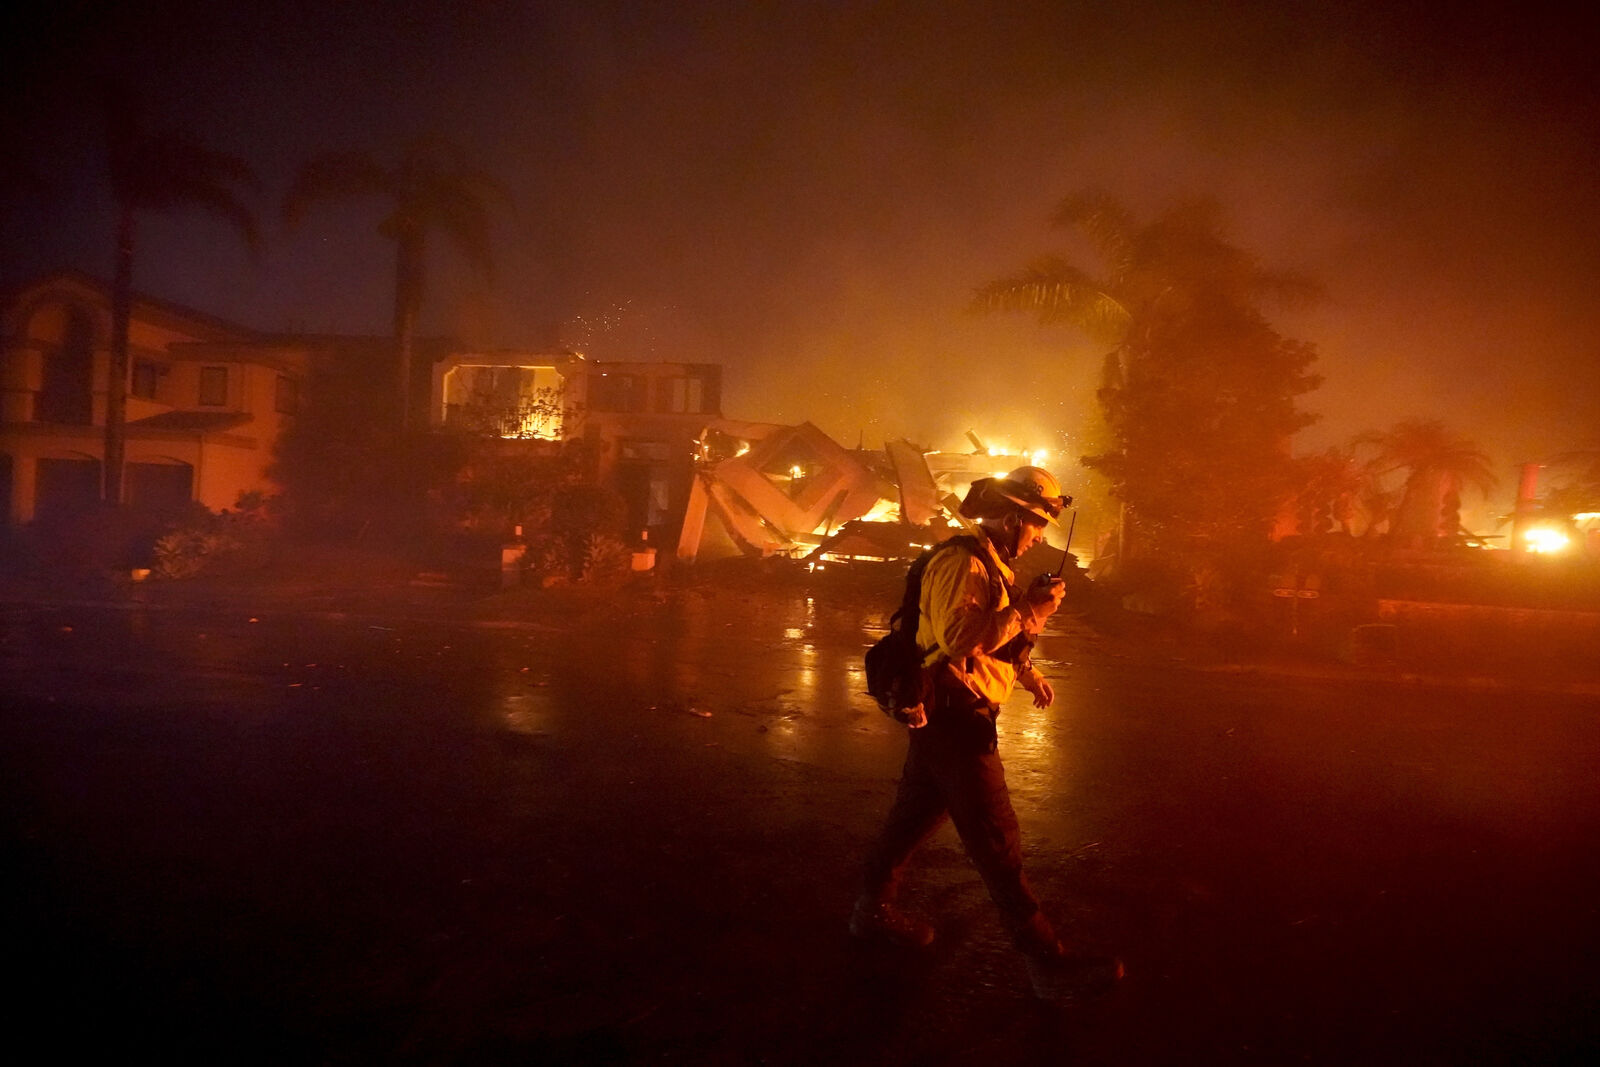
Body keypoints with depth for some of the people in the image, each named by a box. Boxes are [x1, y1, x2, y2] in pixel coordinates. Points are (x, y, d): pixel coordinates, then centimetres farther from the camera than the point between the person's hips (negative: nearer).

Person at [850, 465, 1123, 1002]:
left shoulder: (990, 565, 17)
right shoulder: (961, 563, -18)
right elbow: (958, 636, -32)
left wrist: (1027, 672, 18)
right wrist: (1026, 610, -27)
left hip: (948, 717, 11)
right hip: (954, 716, -11)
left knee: (916, 813, 19)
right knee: (997, 842, -5)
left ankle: (873, 909, 33)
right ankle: (1047, 962, 2)